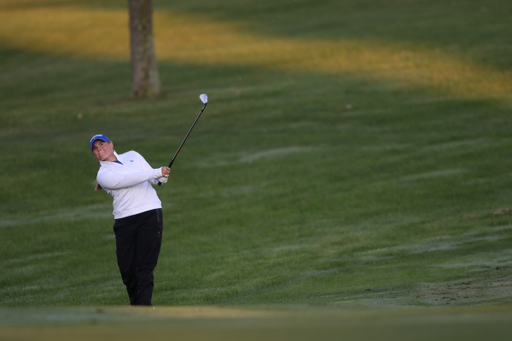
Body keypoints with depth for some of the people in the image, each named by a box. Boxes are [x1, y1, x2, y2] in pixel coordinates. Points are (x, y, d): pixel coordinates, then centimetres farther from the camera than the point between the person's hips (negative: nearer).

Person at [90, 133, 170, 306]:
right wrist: (157, 172, -18)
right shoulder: (103, 174, 3)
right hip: (124, 220, -1)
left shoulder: (133, 156, 19)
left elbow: (152, 178, 20)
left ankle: (144, 306, -15)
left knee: (145, 267, -10)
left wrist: (161, 177, -5)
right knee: (127, 268, -2)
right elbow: (128, 180, -12)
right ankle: (135, 303, 16)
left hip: (150, 213, 1)